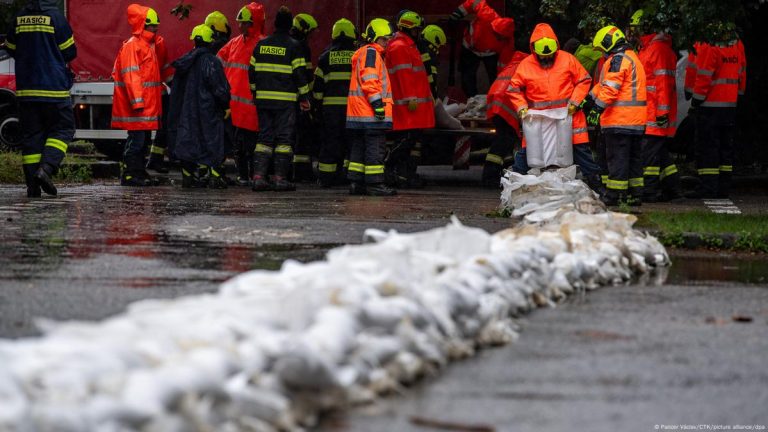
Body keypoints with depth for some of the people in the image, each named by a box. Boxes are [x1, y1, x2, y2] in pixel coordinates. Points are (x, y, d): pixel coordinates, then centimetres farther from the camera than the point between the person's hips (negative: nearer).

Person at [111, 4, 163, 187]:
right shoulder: (132, 46, -12)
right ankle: (129, 175, -7)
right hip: (138, 106, -10)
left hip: (147, 105, 10)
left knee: (142, 139, 13)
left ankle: (139, 173, 19)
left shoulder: (146, 46, 19)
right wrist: (137, 101, -24)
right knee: (136, 139, -9)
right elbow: (131, 75, -19)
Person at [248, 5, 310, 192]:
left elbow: (252, 71, 13)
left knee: (265, 137, 9)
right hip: (285, 100, -4)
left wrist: (256, 92, 23)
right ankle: (280, 178, -3)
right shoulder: (293, 46, -6)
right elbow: (300, 73, -8)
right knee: (284, 138, 1)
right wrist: (304, 98, 0)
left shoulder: (261, 44, 9)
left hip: (263, 98, 4)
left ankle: (258, 176, 1)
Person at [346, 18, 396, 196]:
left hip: (358, 114, 11)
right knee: (375, 148, -9)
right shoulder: (370, 52, -8)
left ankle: (356, 182, 12)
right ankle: (374, 183, -9)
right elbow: (369, 80, -18)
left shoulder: (367, 53, 25)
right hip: (370, 114, -11)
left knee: (359, 148, 11)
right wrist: (377, 103, -20)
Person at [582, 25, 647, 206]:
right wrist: (589, 99, 25)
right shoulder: (633, 57, 22)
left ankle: (614, 194, -7)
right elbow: (602, 85, 25)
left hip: (619, 121, -10)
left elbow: (610, 88, -19)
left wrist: (597, 108, -18)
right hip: (636, 121, 10)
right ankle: (635, 193, 15)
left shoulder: (617, 59, -10)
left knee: (617, 157, -7)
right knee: (634, 157, 12)